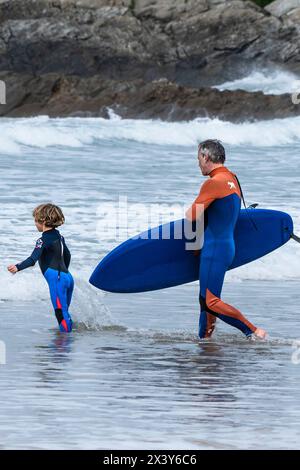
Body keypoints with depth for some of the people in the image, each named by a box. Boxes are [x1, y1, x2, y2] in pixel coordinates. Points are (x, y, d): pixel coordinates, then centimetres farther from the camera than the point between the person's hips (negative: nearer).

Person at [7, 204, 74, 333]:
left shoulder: (44, 240, -9)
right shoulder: (59, 237, 17)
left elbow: (33, 259, -24)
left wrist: (18, 267, -37)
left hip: (56, 279, -9)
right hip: (68, 277, 9)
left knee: (61, 314, -9)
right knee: (64, 314, 14)